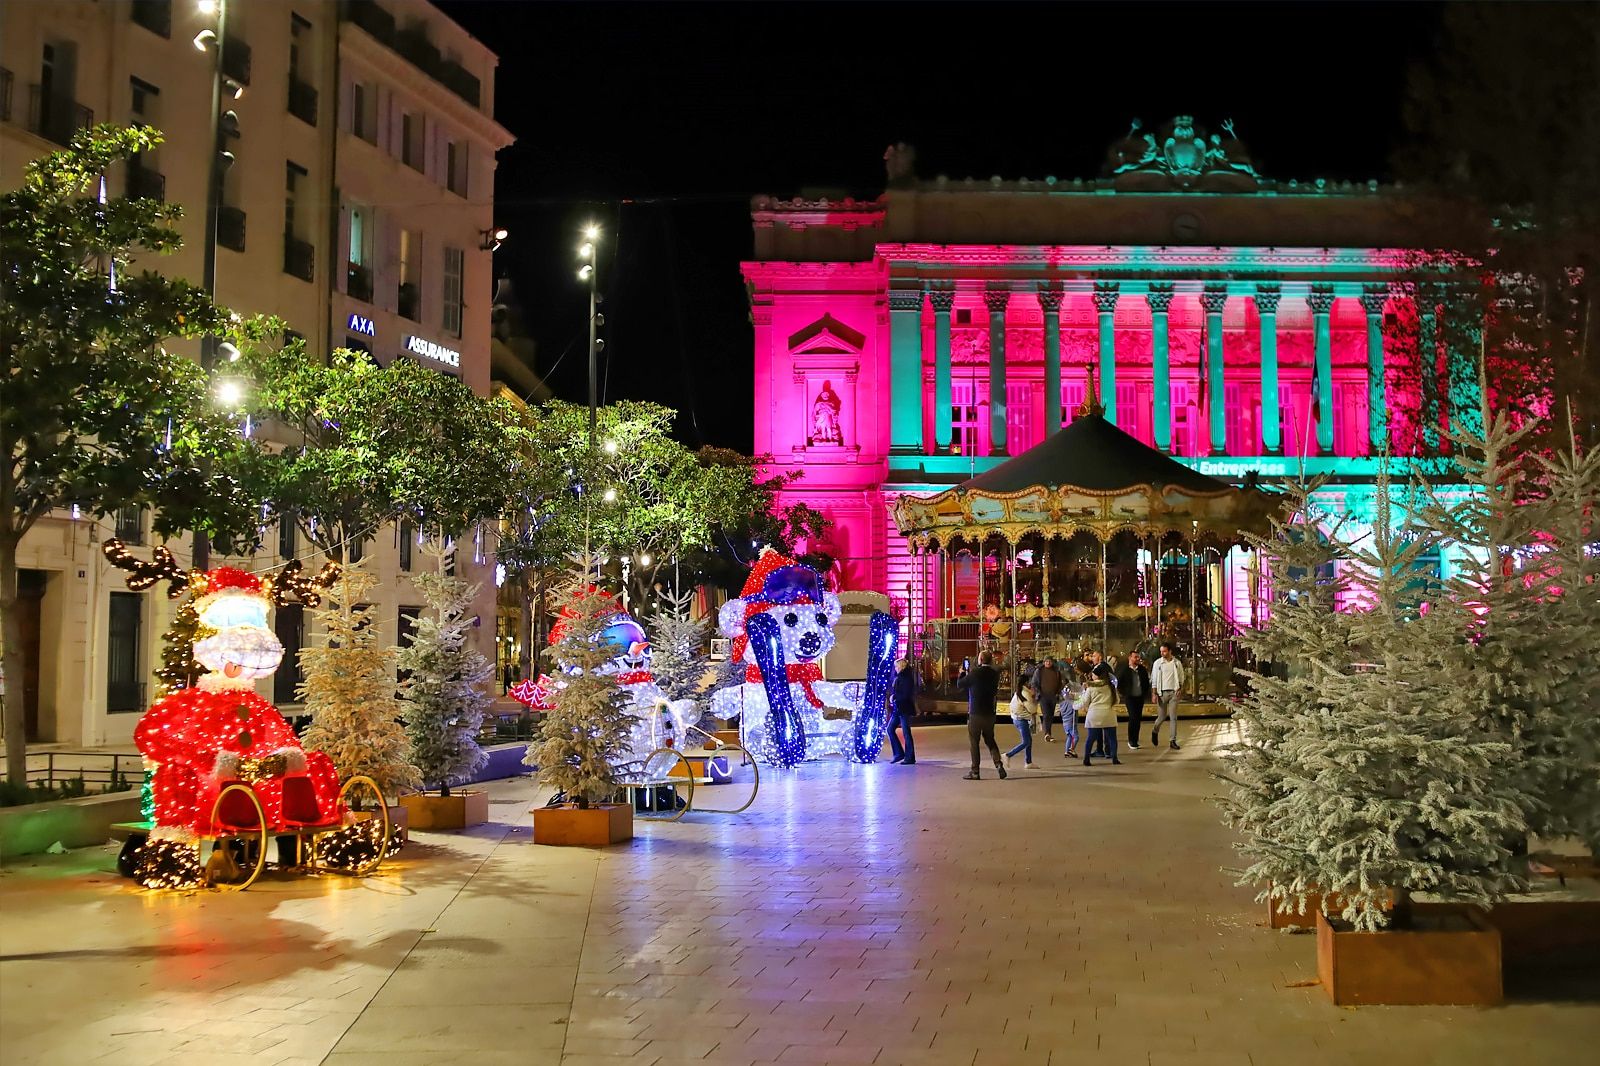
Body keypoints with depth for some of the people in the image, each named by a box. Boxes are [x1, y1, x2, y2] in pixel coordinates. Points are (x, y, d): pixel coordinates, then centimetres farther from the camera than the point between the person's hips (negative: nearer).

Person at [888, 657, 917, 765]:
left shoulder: (907, 678, -14)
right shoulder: (898, 678, 12)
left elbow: (906, 695, -21)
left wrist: (894, 697, -11)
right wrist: (892, 697, 0)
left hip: (904, 709, -9)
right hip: (897, 709, 9)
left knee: (906, 732, -3)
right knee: (890, 729, 8)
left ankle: (910, 757, 4)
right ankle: (899, 753, 15)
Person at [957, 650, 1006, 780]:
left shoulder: (975, 673, -15)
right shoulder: (994, 674, 1)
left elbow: (960, 685, -6)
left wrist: (962, 673, 15)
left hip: (975, 713, -5)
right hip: (990, 712, 5)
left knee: (974, 742, 4)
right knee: (990, 740, 17)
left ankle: (975, 771, 4)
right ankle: (999, 764, 1)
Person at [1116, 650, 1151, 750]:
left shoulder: (1142, 669, 7)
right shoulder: (1124, 670, -5)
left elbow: (1147, 682, 17)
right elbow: (1118, 683, 0)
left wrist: (1145, 693, 12)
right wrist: (1122, 693, -2)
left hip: (1140, 697, 5)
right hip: (1130, 697, -5)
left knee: (1138, 719, 5)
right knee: (1133, 717, -13)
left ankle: (1135, 741, 13)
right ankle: (1131, 741, -3)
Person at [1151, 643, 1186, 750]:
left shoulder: (1177, 663, 4)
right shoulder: (1158, 663, 1)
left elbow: (1181, 678, 11)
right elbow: (1154, 680, 2)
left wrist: (1180, 688, -5)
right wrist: (1155, 694, -4)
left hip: (1174, 693, 1)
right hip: (1162, 692, -1)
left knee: (1174, 717, -2)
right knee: (1162, 716, 3)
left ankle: (1173, 741, 0)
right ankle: (1155, 731, 33)